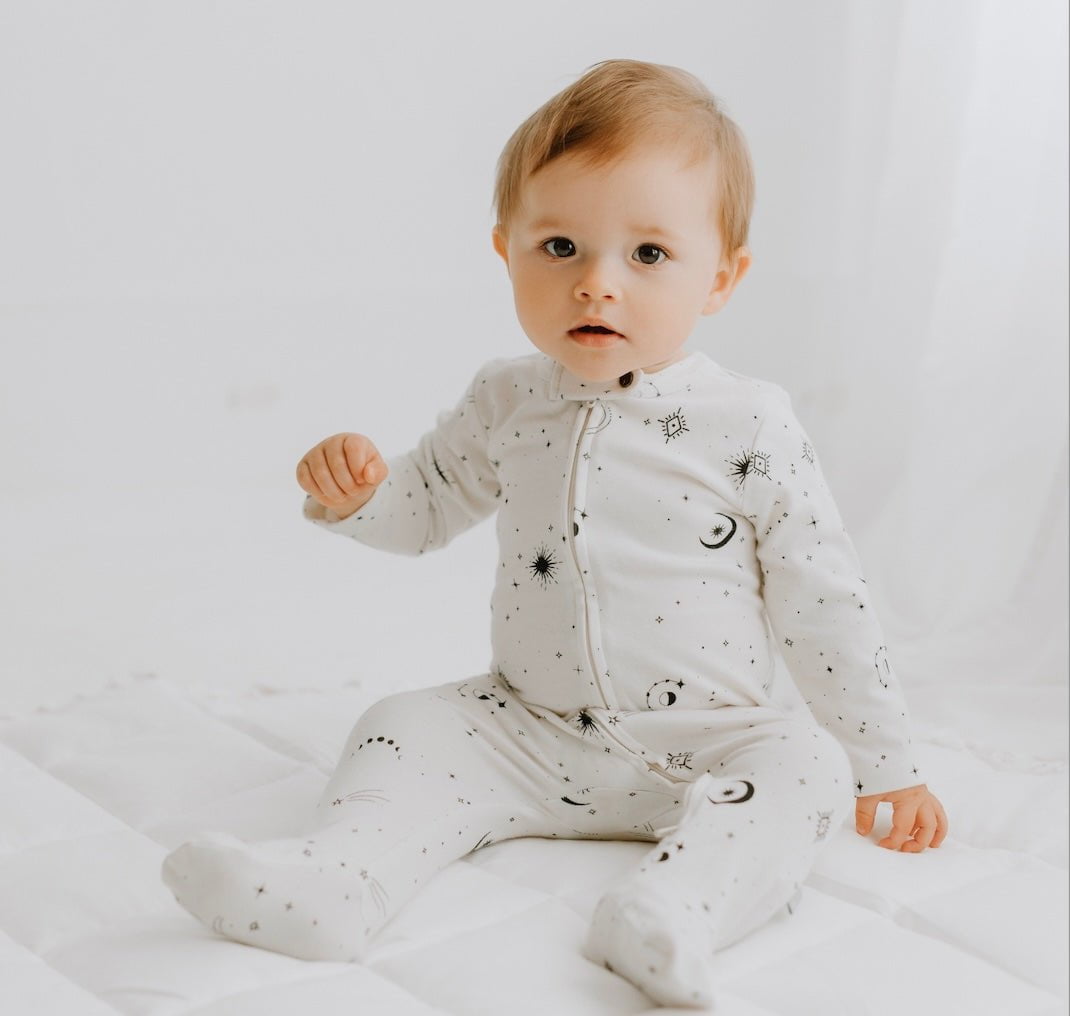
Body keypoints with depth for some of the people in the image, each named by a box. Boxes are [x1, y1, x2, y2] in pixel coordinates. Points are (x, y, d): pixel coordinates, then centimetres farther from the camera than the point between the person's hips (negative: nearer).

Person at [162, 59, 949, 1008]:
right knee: (407, 729, -11)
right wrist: (352, 489, -8)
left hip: (712, 743, -3)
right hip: (530, 733, 3)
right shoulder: (506, 406, 0)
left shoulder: (748, 427, -11)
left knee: (805, 768, -27)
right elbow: (424, 509, 16)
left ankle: (673, 906, -45)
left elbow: (826, 607, -5)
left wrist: (886, 767, -1)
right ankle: (331, 884, -27)